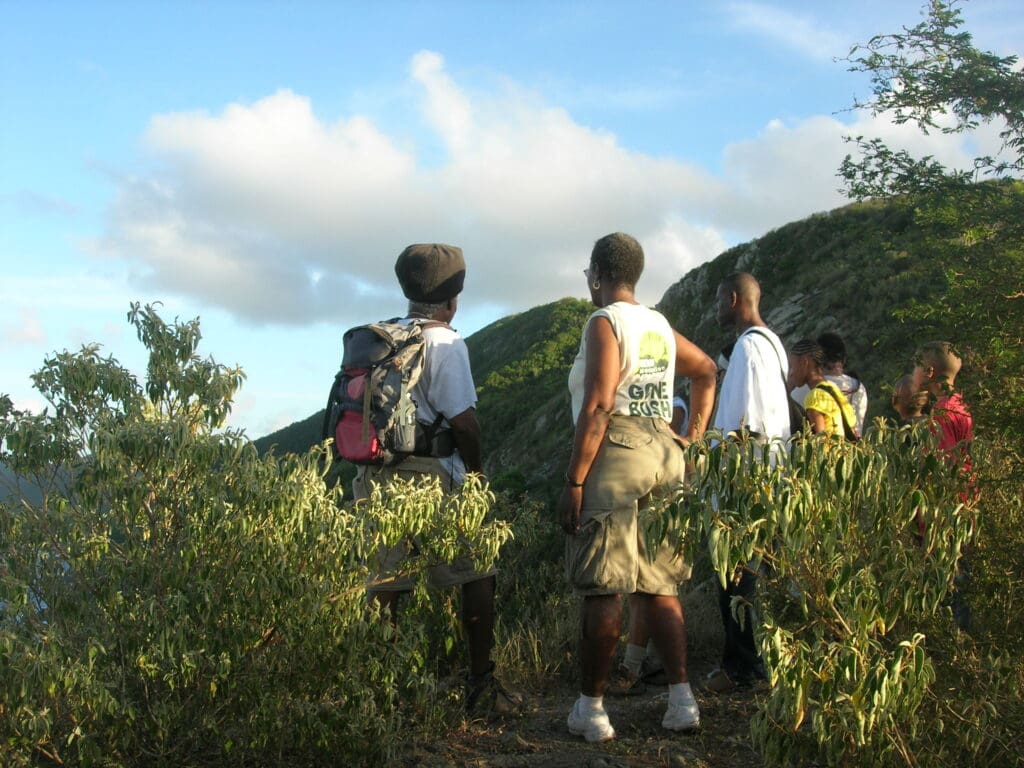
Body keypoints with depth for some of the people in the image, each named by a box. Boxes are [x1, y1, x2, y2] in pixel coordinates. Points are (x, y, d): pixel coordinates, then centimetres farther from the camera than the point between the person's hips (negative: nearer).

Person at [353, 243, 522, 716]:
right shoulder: (444, 343, -8)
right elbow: (461, 419, -14)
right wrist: (475, 467, 2)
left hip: (374, 479, 7)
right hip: (428, 479, -6)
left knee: (385, 586, 11)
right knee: (477, 574, 5)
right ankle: (481, 686, 7)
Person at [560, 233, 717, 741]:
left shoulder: (604, 323, -8)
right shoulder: (660, 327, 16)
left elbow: (598, 408, -17)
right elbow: (706, 371, 30)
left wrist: (573, 482, -16)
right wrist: (693, 436, 27)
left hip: (614, 455, -7)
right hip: (663, 454, 7)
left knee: (603, 590, -4)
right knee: (659, 585, 10)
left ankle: (590, 709, 1)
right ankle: (682, 700, 7)